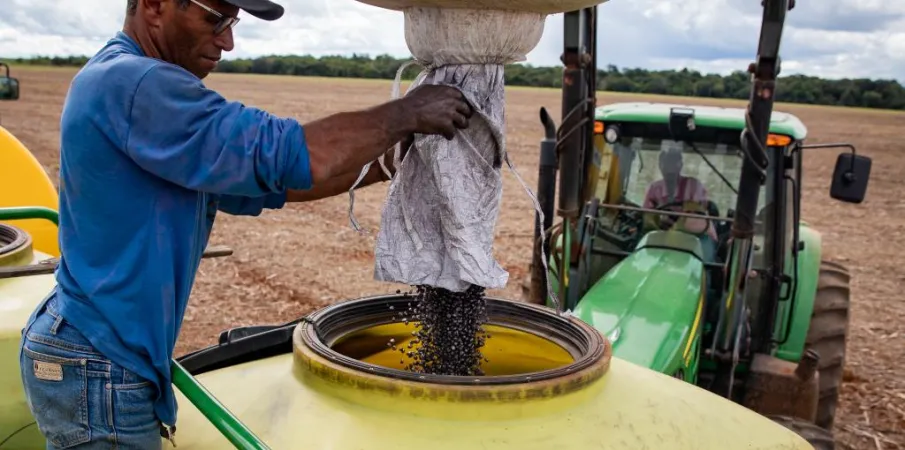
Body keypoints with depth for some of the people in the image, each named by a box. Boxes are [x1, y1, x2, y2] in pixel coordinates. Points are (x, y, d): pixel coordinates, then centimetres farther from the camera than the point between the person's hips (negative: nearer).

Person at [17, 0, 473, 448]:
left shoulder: (128, 81, 10)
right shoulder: (132, 83, -22)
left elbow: (256, 182, 8)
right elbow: (280, 155, -28)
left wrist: (389, 163, 1)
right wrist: (405, 113, -16)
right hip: (97, 373, -10)